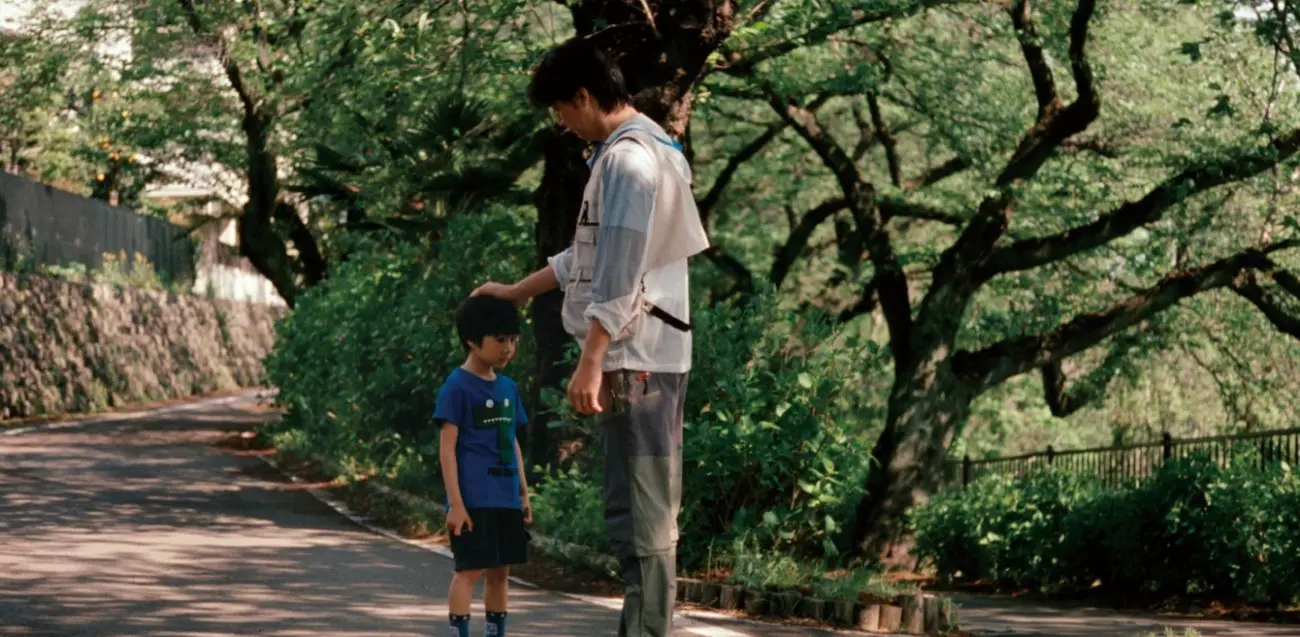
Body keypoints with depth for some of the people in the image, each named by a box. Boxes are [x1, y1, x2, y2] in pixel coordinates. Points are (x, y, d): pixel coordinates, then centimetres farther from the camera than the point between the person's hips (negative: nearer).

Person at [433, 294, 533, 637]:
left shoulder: (508, 388, 12)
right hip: (473, 499, -7)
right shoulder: (457, 387, -9)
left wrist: (524, 494, 15)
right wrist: (456, 503, -16)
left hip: (506, 499, 7)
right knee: (470, 569, -6)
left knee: (500, 571, 10)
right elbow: (447, 447, -11)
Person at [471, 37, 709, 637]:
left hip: (636, 358, -10)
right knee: (641, 509, 13)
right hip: (647, 357, 10)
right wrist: (516, 291, 35)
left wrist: (591, 362, -22)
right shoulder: (648, 148, 18)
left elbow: (620, 273, -21)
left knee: (639, 512, -9)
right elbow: (592, 253, 28)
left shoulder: (628, 158, -14)